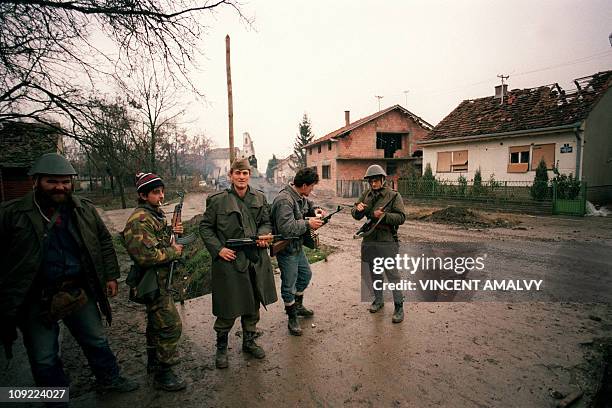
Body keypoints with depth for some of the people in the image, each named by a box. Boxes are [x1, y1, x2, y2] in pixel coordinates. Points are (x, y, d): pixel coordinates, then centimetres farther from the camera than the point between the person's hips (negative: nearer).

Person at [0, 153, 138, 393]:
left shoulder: (86, 209, 0)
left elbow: (104, 242, 8)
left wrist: (110, 275, 6)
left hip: (80, 291, 3)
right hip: (35, 299, -2)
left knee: (97, 341, 19)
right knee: (44, 359, 14)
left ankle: (109, 380, 41)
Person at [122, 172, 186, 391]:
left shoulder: (156, 213, 9)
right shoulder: (139, 220, -21)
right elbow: (146, 255, -30)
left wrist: (171, 232, 2)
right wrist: (174, 251, -17)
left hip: (160, 279, 10)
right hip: (153, 282, -10)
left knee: (156, 321, 23)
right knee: (170, 326, -5)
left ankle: (153, 362, 40)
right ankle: (163, 374, 10)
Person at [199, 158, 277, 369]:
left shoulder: (259, 197, 5)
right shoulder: (217, 200, -7)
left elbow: (267, 222, 14)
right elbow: (205, 227, 0)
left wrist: (263, 235, -7)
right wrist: (218, 249, -11)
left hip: (256, 260, 4)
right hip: (229, 261, -4)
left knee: (253, 305, 17)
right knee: (227, 309, 6)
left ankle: (249, 341, 38)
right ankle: (221, 348, 30)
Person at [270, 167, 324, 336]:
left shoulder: (301, 197, 3)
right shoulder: (284, 200, -27)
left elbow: (307, 205, 25)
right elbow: (286, 227, -34)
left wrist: (314, 211, 3)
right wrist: (308, 224, -25)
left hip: (297, 246, 10)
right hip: (286, 250, -10)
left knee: (306, 274, 24)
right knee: (289, 284, 5)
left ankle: (298, 305, 45)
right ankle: (292, 318, 22)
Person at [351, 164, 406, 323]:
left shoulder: (394, 196, -7)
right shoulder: (366, 195, 7)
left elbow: (401, 217, -12)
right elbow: (356, 215, 9)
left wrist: (383, 216, -23)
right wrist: (358, 209, -14)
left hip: (387, 241, -5)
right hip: (369, 240, 5)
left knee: (392, 274, -3)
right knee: (374, 273, 17)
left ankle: (399, 307, 9)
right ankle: (378, 300, 33)